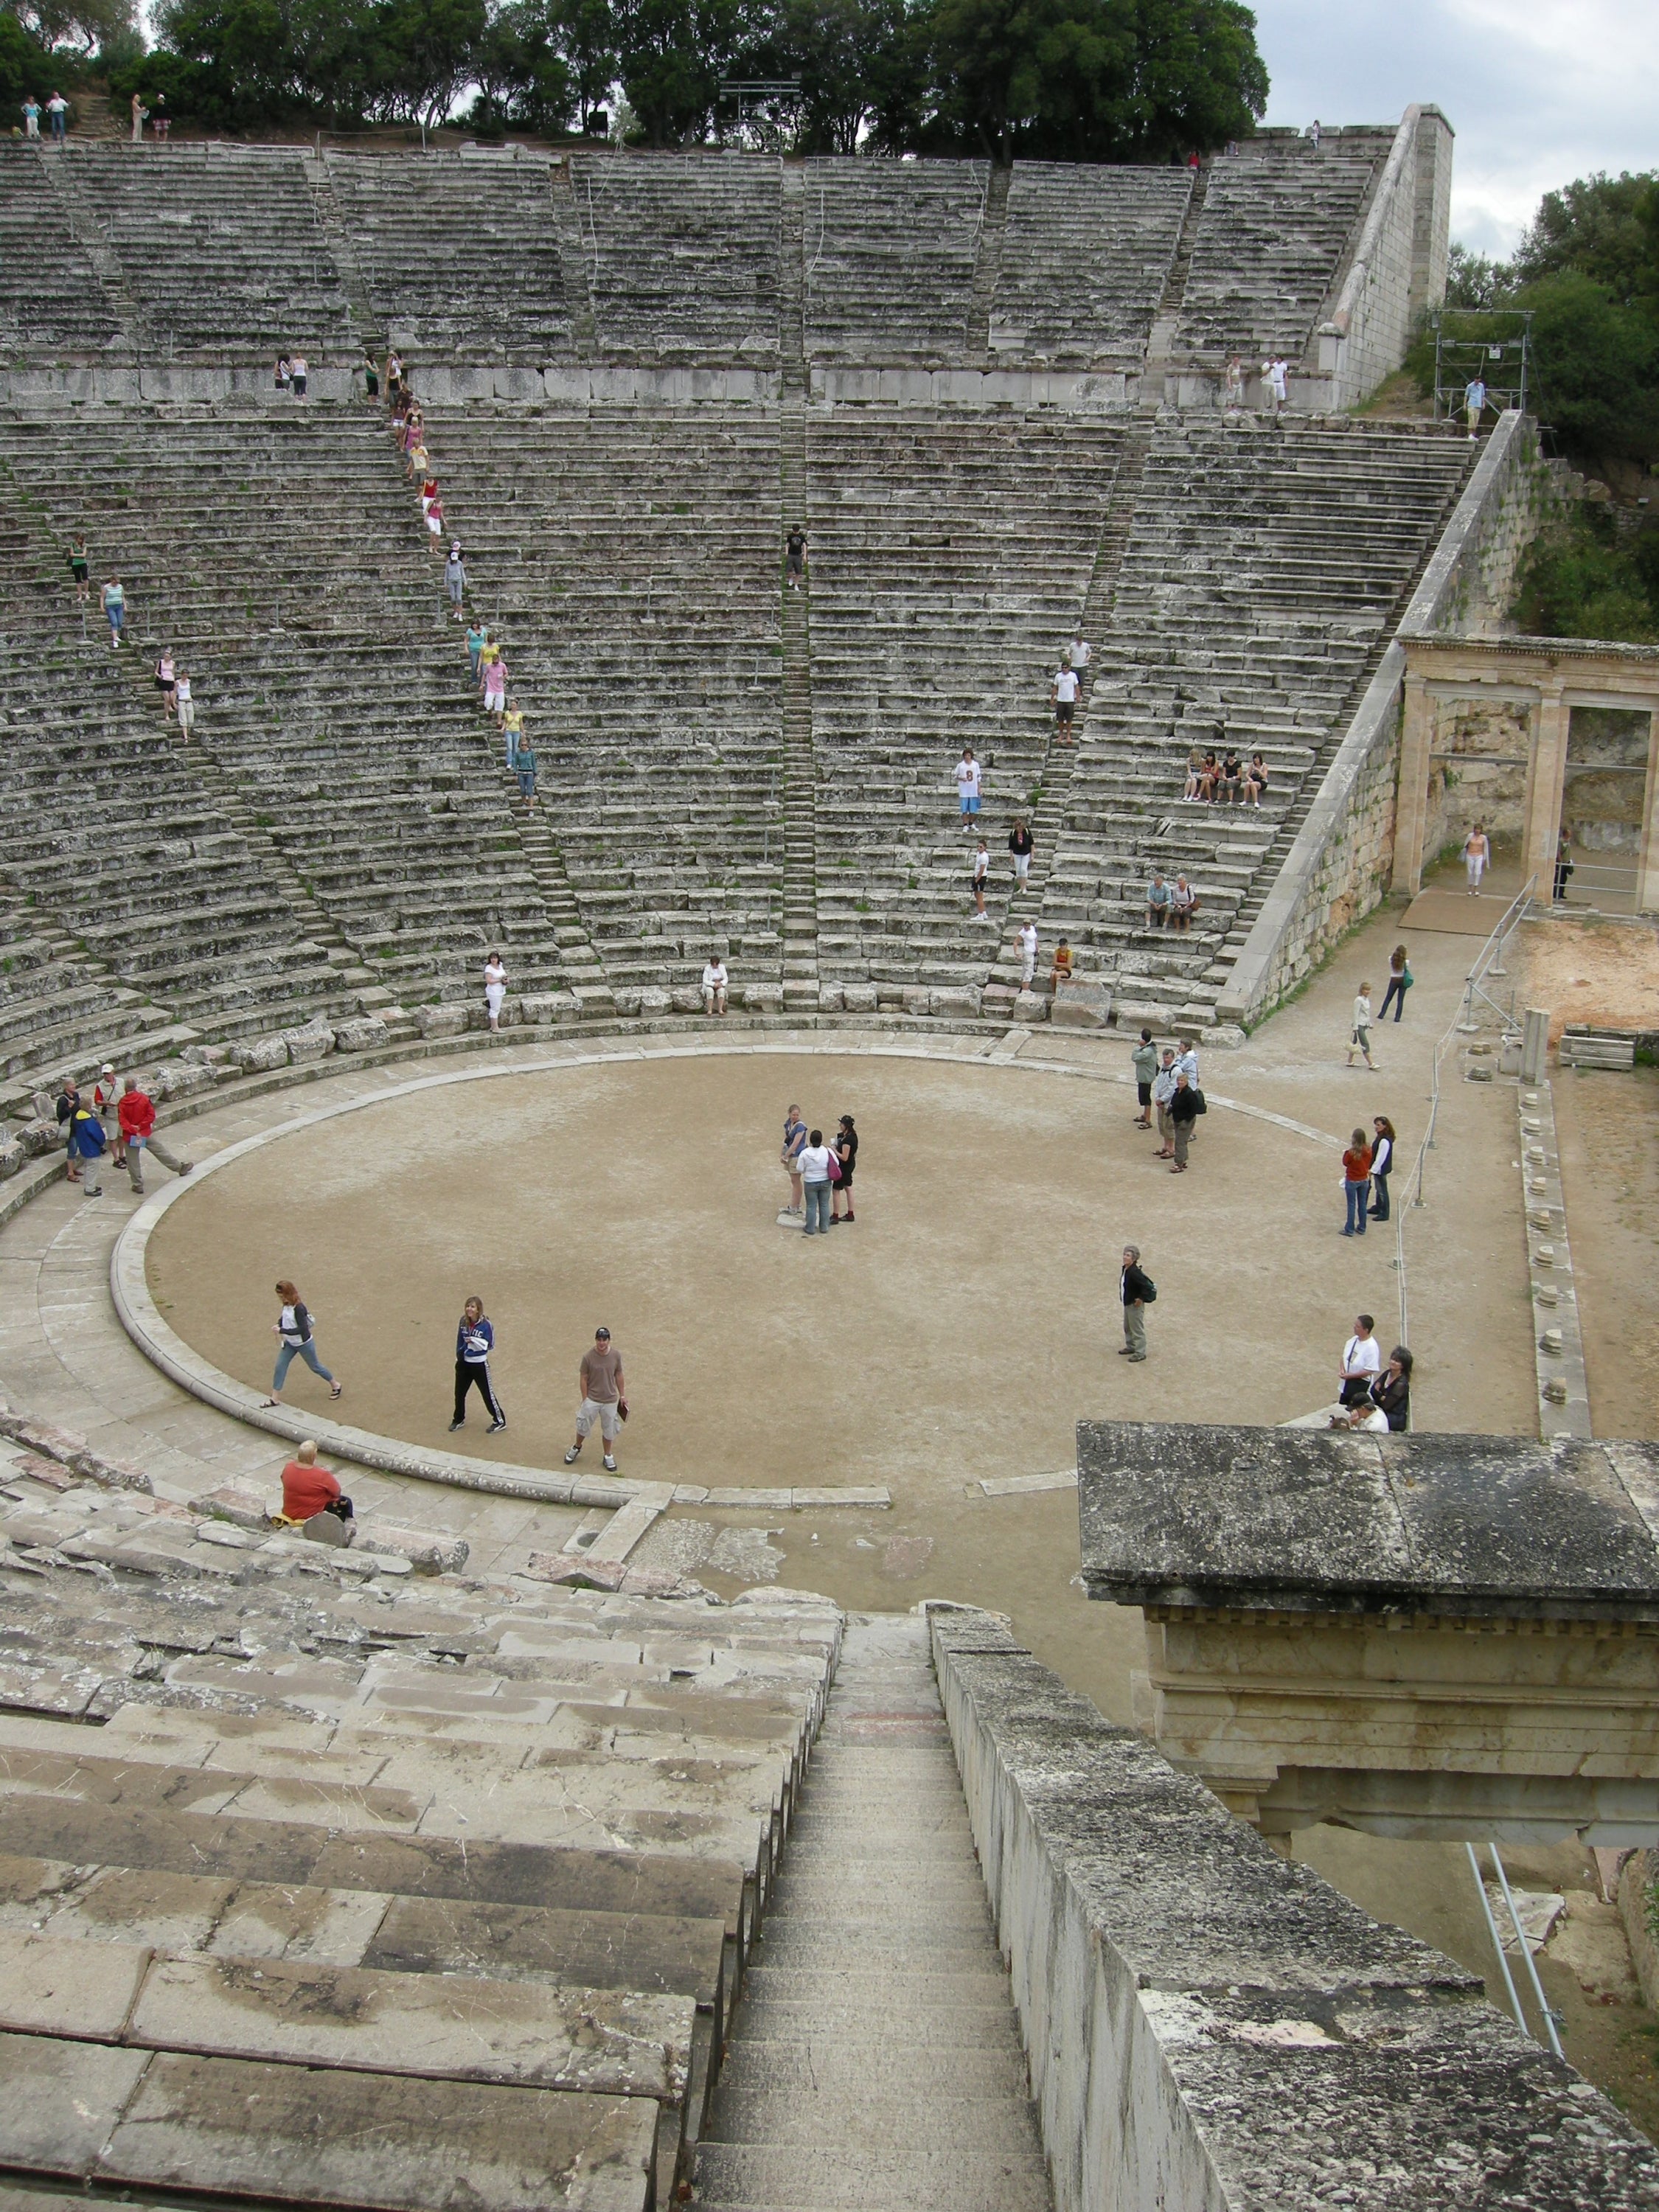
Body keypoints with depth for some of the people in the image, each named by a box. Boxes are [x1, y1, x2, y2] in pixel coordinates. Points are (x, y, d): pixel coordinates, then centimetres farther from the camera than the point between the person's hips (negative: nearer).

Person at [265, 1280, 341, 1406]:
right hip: (290, 1343, 8)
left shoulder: (299, 1308, -31)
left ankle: (335, 1386, 33)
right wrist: (278, 1324, -7)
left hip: (304, 1344, -8)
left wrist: (282, 1331, -32)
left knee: (315, 1366, 11)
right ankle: (275, 1398, 10)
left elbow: (302, 1329, -31)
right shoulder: (287, 1305, -6)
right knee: (280, 1366, 3)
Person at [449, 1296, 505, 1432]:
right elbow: (460, 1340, 9)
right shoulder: (463, 1322, -4)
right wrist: (459, 1357, 13)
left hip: (479, 1364, -5)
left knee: (487, 1393, 3)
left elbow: (489, 1345, -17)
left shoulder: (485, 1325, -18)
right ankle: (459, 1420, 34)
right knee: (459, 1393, 14)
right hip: (464, 1362, 5)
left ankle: (500, 1421, 17)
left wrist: (474, 1340, -30)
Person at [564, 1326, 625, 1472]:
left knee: (609, 1430, 13)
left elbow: (618, 1376, 3)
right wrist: (585, 1399, -8)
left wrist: (622, 1395, 7)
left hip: (610, 1400, 1)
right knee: (583, 1427, 13)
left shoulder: (616, 1356, -9)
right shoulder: (588, 1357, -15)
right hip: (592, 1400, -1)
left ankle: (608, 1456, 32)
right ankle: (576, 1448, 41)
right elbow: (584, 1379, -8)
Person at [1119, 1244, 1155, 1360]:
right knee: (1127, 1327, 24)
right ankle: (1131, 1347, 40)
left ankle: (1140, 1353, 9)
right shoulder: (1125, 1269, 1)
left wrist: (1142, 1299, -22)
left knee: (1137, 1329, 0)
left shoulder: (1135, 1272, -28)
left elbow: (1148, 1286, -30)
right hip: (1127, 1303, 10)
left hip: (1135, 1305, -10)